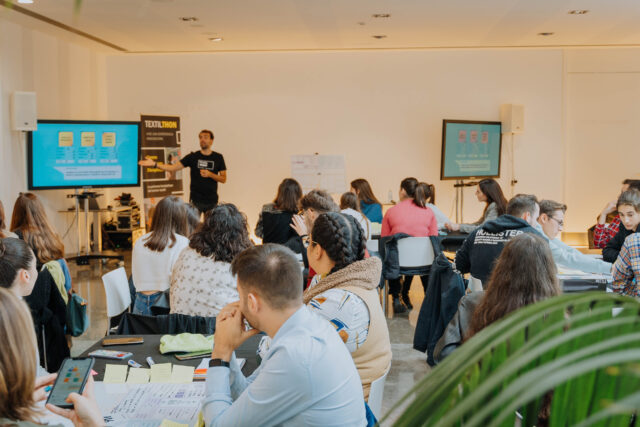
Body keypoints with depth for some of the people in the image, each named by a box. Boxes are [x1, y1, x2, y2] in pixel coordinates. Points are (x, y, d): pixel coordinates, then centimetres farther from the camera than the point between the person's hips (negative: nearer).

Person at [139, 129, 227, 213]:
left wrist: (210, 174, -14)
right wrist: (155, 164, -15)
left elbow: (223, 179, 3)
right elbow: (173, 168, -3)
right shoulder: (193, 156, 2)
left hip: (212, 201, 0)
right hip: (196, 200, 0)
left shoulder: (218, 157, 3)